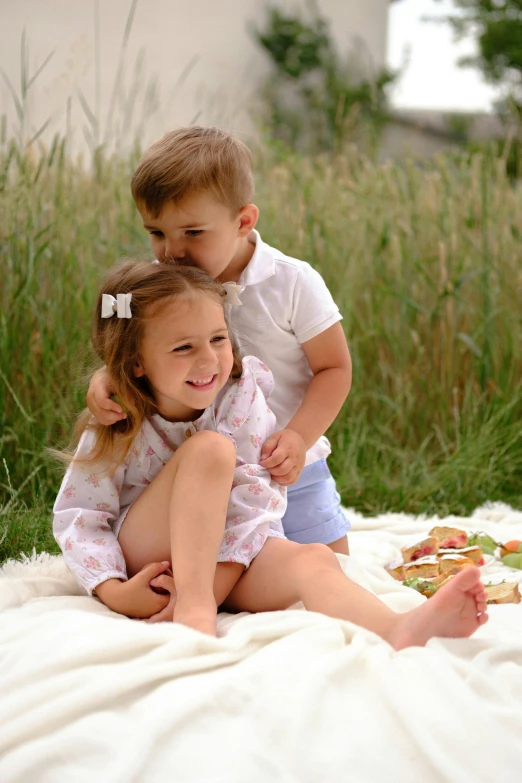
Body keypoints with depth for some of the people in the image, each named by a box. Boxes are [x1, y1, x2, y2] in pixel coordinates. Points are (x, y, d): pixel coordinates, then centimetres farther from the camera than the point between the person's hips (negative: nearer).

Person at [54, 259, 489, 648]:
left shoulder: (241, 397, -9)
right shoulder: (114, 430, -12)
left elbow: (254, 499, -14)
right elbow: (78, 516, -10)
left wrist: (224, 574, -26)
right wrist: (112, 591, -26)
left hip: (222, 556, 2)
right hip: (143, 558, -2)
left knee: (313, 560, -31)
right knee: (209, 448, -28)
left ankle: (400, 632, -62)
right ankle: (193, 603, -32)